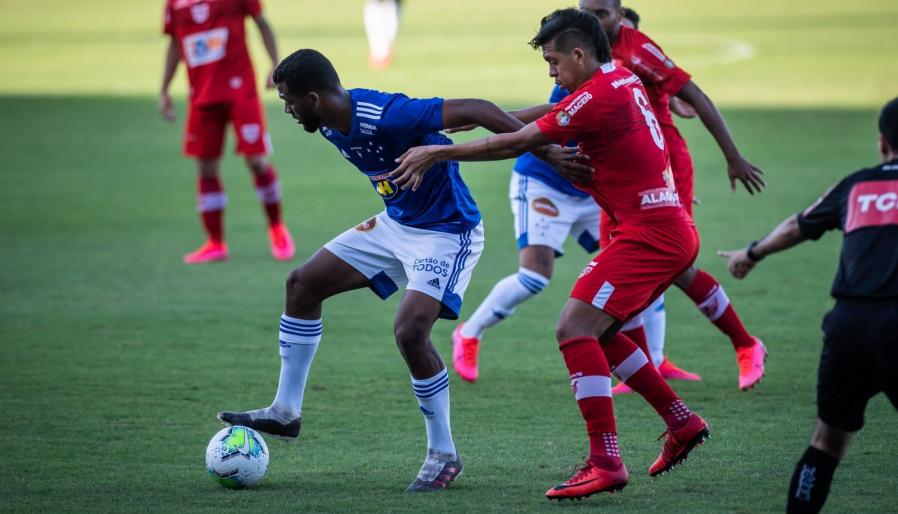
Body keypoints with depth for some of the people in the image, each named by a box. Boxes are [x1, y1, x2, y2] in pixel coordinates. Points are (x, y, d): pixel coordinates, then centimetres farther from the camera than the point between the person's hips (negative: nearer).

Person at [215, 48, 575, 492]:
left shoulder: (386, 116, -31)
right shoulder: (331, 125, -4)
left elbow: (472, 109, -31)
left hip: (446, 233, -10)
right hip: (397, 223, 10)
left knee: (410, 331, -24)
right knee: (303, 283, 8)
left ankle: (444, 454, -6)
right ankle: (285, 412, 19)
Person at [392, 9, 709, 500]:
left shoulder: (597, 96, -16)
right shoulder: (623, 81, 13)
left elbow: (515, 143, -14)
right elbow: (546, 117, 24)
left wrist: (435, 153, -7)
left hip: (649, 234, -10)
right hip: (673, 232, 10)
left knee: (574, 328, -15)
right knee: (597, 334, 17)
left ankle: (605, 463, -21)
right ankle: (681, 422, 21)